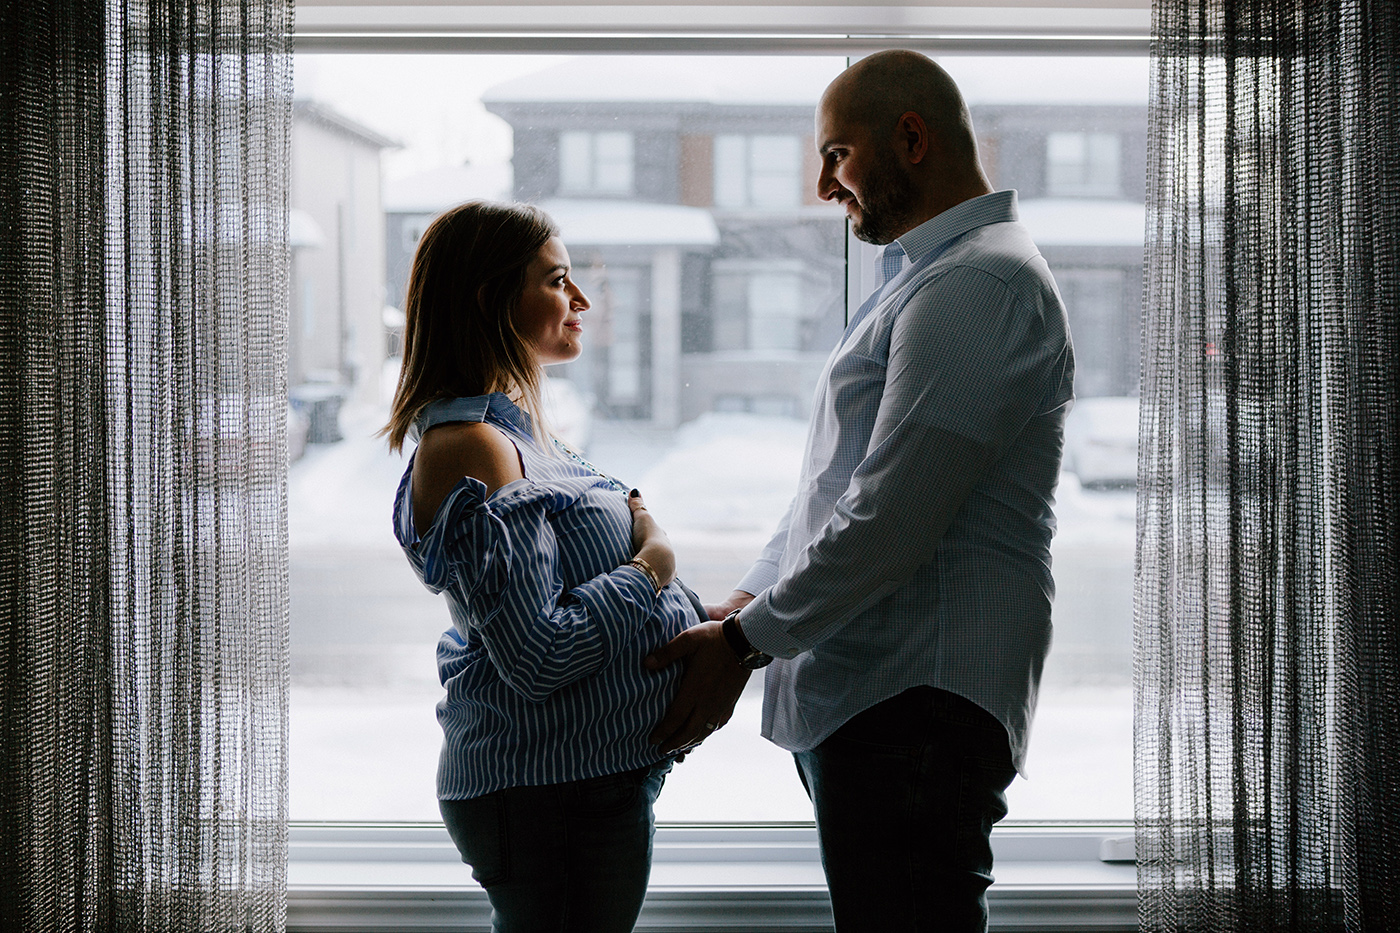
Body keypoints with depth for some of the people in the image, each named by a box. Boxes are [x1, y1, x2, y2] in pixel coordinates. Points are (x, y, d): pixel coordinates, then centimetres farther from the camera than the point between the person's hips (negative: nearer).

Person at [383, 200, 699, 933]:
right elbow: (537, 656, -24)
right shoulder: (471, 450, -18)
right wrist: (652, 569, -12)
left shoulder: (516, 432, 14)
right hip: (550, 791, -10)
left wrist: (703, 620, 11)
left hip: (598, 775, 10)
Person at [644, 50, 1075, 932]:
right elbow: (835, 490, 25)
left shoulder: (978, 283, -14)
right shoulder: (926, 279, 22)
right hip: (867, 696, 10)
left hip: (917, 705, -10)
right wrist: (746, 604, 13)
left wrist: (743, 642, -11)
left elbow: (889, 520, -20)